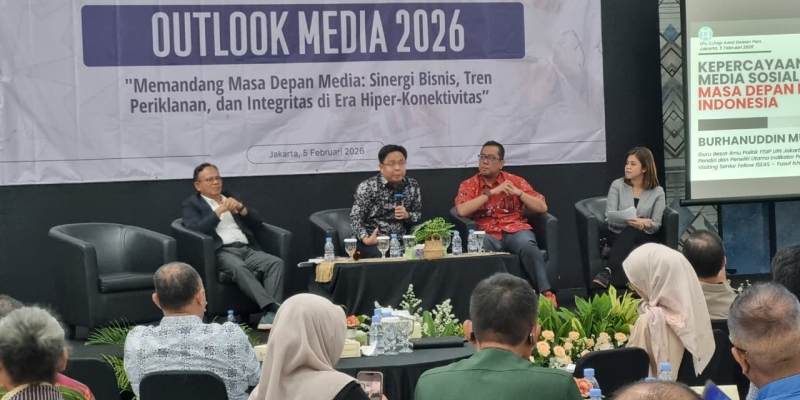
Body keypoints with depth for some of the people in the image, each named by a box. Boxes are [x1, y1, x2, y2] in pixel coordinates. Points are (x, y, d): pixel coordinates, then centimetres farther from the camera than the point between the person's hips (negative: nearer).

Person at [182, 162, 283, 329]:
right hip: (221, 252, -5)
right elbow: (195, 230, -6)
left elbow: (258, 223, 18)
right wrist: (219, 211, -8)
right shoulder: (192, 204, 13)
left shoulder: (232, 198, 26)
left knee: (276, 262, -24)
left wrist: (241, 208, 1)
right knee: (238, 267, -38)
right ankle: (273, 308, -43)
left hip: (248, 249, 5)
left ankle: (270, 313, -34)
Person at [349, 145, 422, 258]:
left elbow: (419, 215, 15)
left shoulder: (412, 186, 8)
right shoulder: (367, 187, -5)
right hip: (373, 241, -4)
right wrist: (365, 238, -26)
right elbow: (355, 218, -7)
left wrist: (407, 215, -9)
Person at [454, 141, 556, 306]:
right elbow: (462, 210, -11)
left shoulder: (515, 181, 12)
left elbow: (542, 207, 8)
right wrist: (492, 192, -11)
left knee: (528, 246, -35)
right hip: (487, 234, -1)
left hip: (516, 230, 1)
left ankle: (546, 293, -36)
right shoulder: (469, 185, 10)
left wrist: (518, 193, -6)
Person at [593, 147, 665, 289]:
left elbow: (656, 226, -1)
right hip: (617, 234, 0)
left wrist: (646, 223, -26)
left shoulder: (657, 192, 2)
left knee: (630, 232, -37)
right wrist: (629, 221, -28)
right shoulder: (617, 185, 2)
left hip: (643, 237, 0)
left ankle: (607, 271, -55)